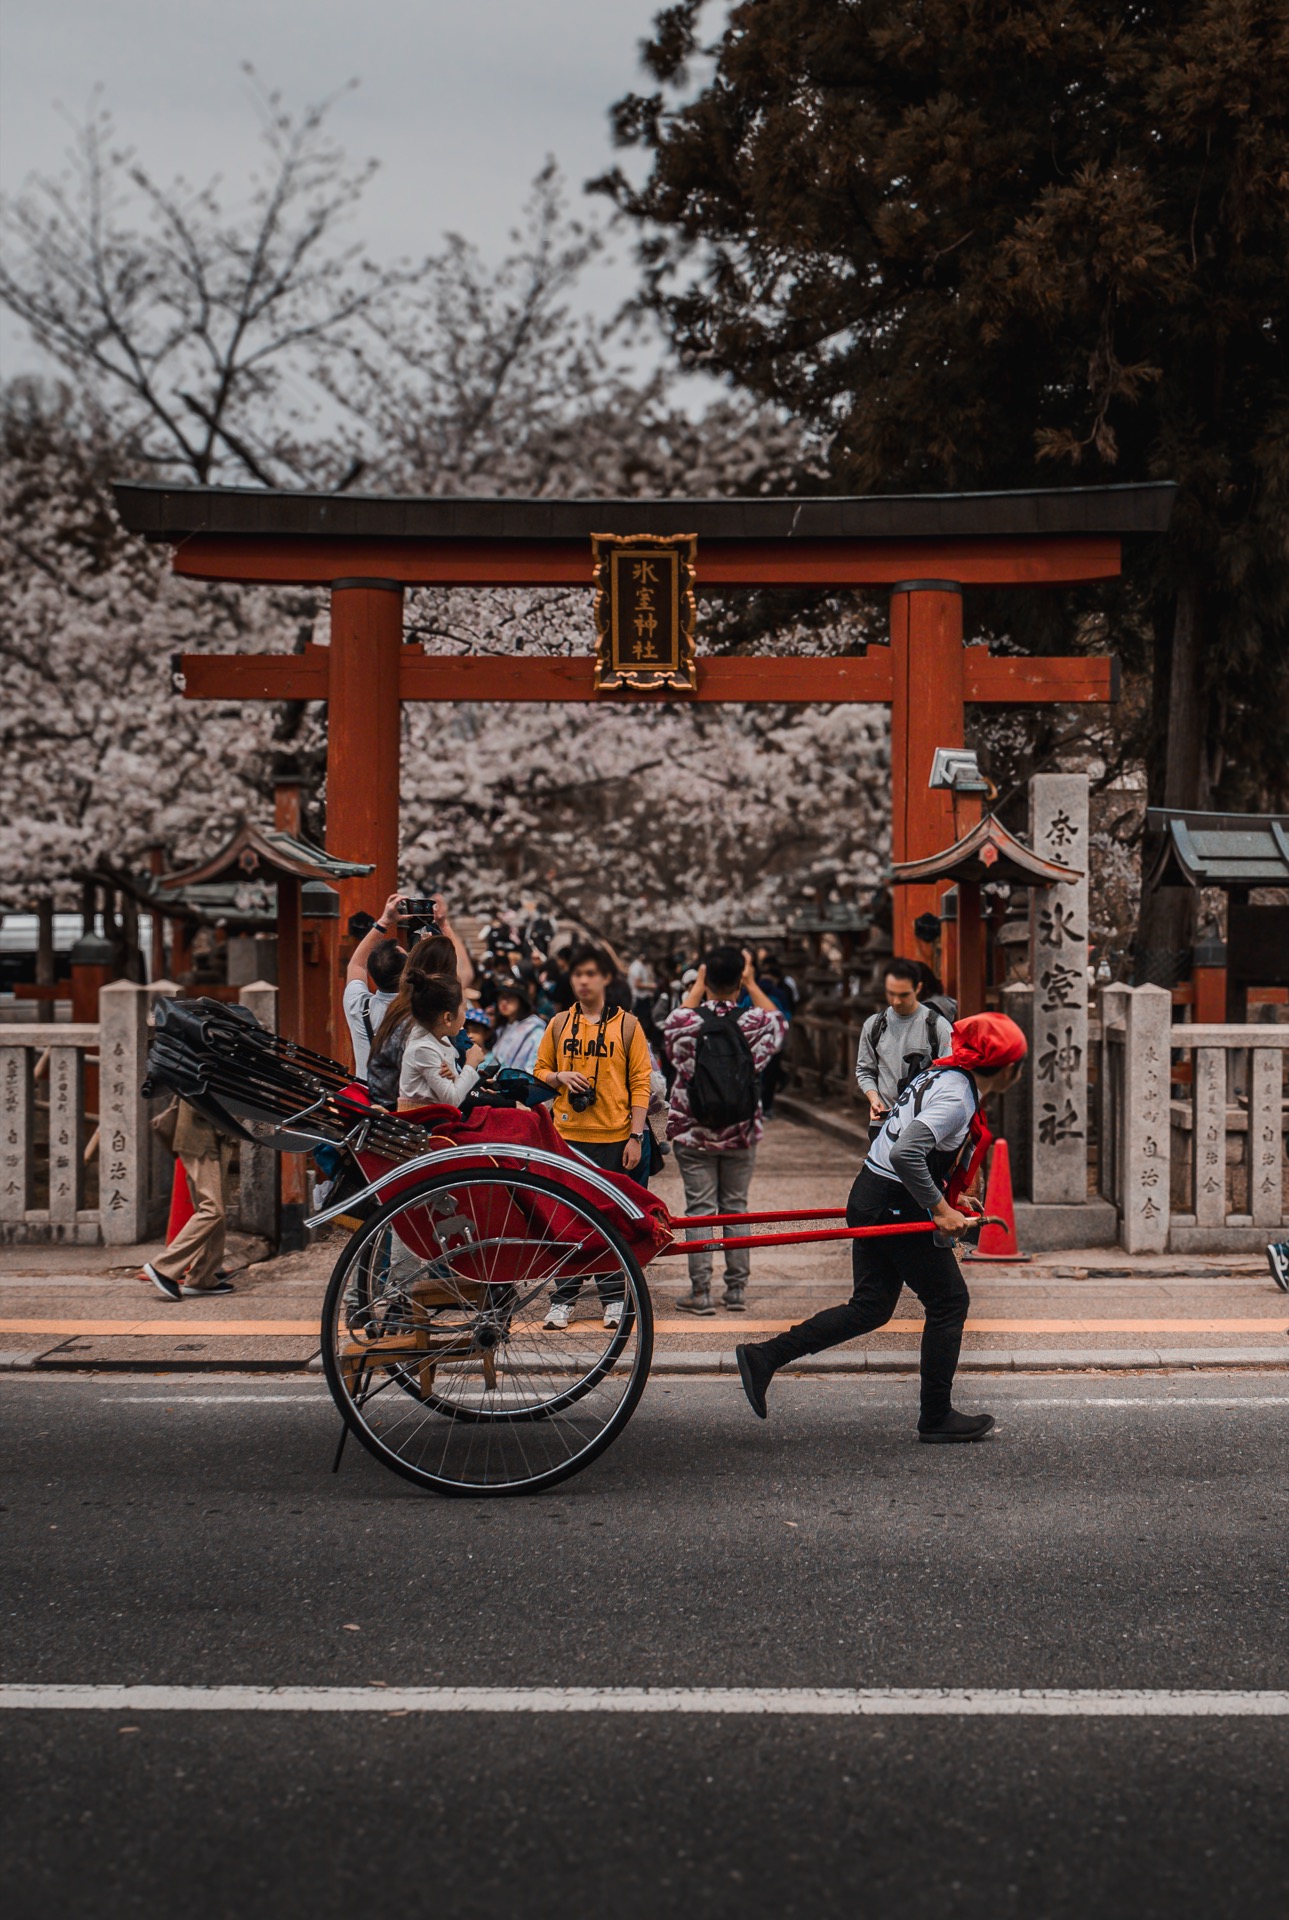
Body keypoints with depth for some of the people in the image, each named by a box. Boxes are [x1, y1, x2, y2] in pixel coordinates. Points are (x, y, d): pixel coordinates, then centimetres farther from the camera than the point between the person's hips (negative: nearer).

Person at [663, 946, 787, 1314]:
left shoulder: (685, 1021, -10)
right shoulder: (754, 1022, -8)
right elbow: (779, 1021, 17)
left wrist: (696, 987, 23)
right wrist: (752, 985, 25)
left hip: (693, 1134, -1)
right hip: (741, 1134, 1)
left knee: (699, 1209, 3)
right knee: (736, 1207, 11)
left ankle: (700, 1291, 2)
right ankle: (737, 1288, 14)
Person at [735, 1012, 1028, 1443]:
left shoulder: (941, 1076, 12)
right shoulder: (956, 1096, -19)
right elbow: (906, 1154, -31)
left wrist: (946, 1197, 20)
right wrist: (940, 1208, -24)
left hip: (871, 1197, 10)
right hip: (895, 1208, -10)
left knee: (871, 1307, 12)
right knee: (949, 1301, 3)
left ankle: (763, 1358, 9)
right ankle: (936, 1417, 11)